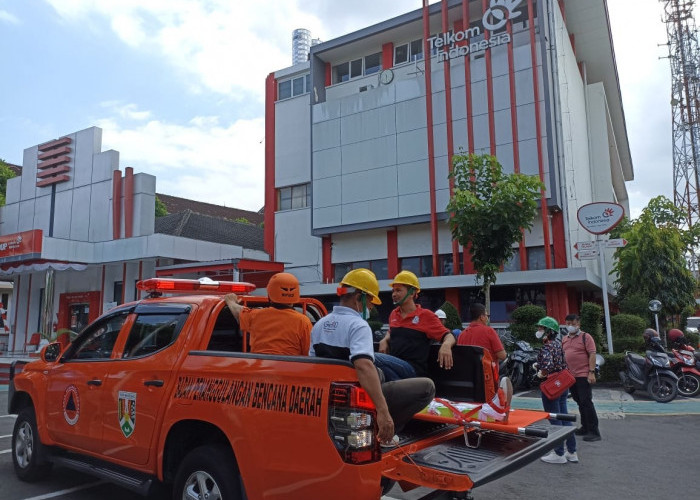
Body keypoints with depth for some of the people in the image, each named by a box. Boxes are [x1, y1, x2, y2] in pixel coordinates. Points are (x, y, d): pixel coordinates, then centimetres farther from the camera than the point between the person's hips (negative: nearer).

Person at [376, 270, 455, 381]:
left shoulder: (425, 315, 6)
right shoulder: (393, 314, 22)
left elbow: (449, 336, 4)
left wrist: (446, 345, -21)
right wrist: (384, 340, 18)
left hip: (414, 369, -5)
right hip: (394, 365, 5)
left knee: (375, 358, -33)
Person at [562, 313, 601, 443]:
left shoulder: (585, 337, -5)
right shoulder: (564, 339, 14)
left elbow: (592, 354, -11)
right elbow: (562, 356, 20)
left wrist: (591, 372, -18)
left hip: (583, 375, -7)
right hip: (571, 376, 7)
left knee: (586, 402, -7)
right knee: (580, 403, 14)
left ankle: (594, 432, -2)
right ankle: (585, 428, 24)